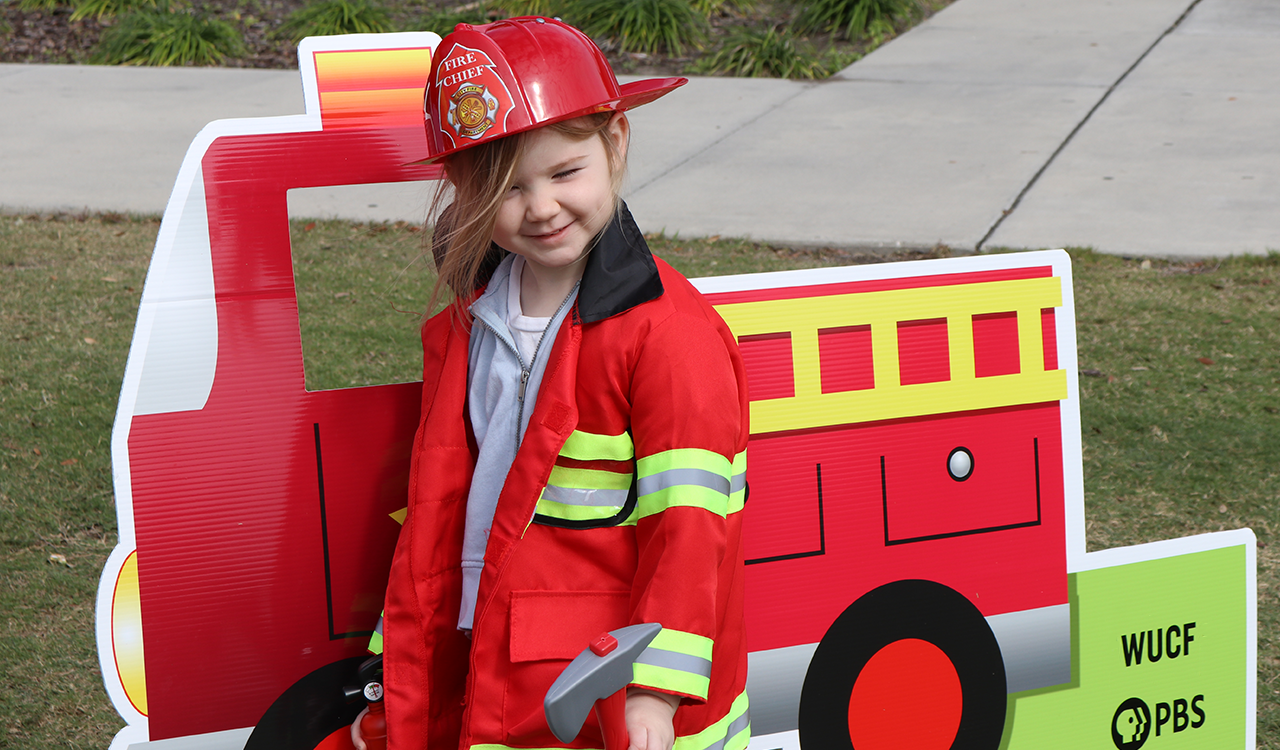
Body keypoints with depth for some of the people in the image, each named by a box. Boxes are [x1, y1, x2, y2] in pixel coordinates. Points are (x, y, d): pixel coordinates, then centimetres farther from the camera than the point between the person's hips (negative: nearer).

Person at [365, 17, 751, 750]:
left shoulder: (669, 330, -14)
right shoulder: (466, 325, 8)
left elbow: (687, 520, -17)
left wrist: (655, 689, -22)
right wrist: (402, 670, 14)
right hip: (490, 681, 6)